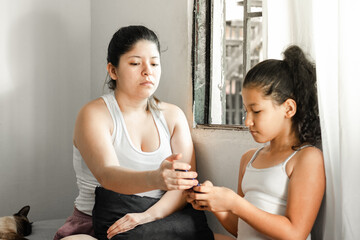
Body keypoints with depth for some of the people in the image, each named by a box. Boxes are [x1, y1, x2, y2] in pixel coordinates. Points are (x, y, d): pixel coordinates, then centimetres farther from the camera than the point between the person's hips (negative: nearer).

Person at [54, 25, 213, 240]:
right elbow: (107, 175, -23)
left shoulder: (172, 115, 10)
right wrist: (155, 179, -44)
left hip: (160, 219, 4)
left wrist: (148, 216, -20)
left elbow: (187, 182, -1)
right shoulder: (94, 115, -4)